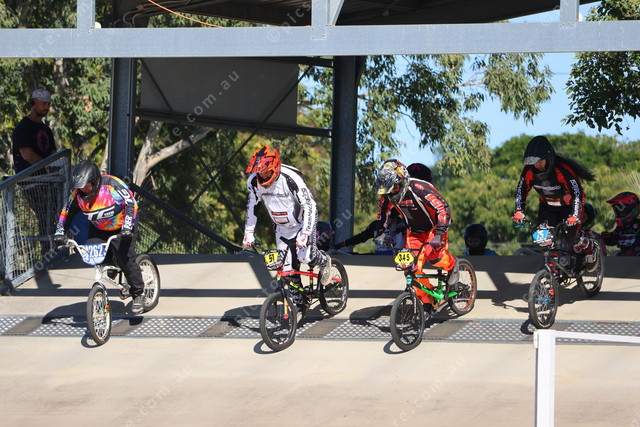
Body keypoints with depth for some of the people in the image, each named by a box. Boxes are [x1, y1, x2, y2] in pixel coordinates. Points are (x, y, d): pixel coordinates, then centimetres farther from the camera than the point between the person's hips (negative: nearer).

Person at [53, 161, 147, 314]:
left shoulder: (112, 185, -27)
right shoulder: (77, 194, -13)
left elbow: (131, 203, -26)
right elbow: (66, 212, -1)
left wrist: (127, 228, -35)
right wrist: (59, 233, -13)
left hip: (121, 230, -5)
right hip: (98, 230, 5)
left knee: (126, 259, -14)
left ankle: (138, 295, 3)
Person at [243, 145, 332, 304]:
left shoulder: (291, 178, -31)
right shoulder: (254, 181, -14)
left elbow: (309, 205, -30)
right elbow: (252, 206, 2)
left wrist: (305, 233, -38)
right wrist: (249, 232, -3)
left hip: (302, 222, -5)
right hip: (283, 228, 5)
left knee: (304, 256, -23)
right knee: (287, 268, 0)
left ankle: (324, 261, 12)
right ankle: (298, 301, 16)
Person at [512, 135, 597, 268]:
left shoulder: (563, 169, -32)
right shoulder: (530, 170, -18)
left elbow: (578, 193, -33)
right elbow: (521, 190, -7)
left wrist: (575, 216, -44)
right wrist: (519, 211, -21)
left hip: (568, 206, -4)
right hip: (547, 206, 4)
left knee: (572, 238, -14)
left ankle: (589, 247, 21)